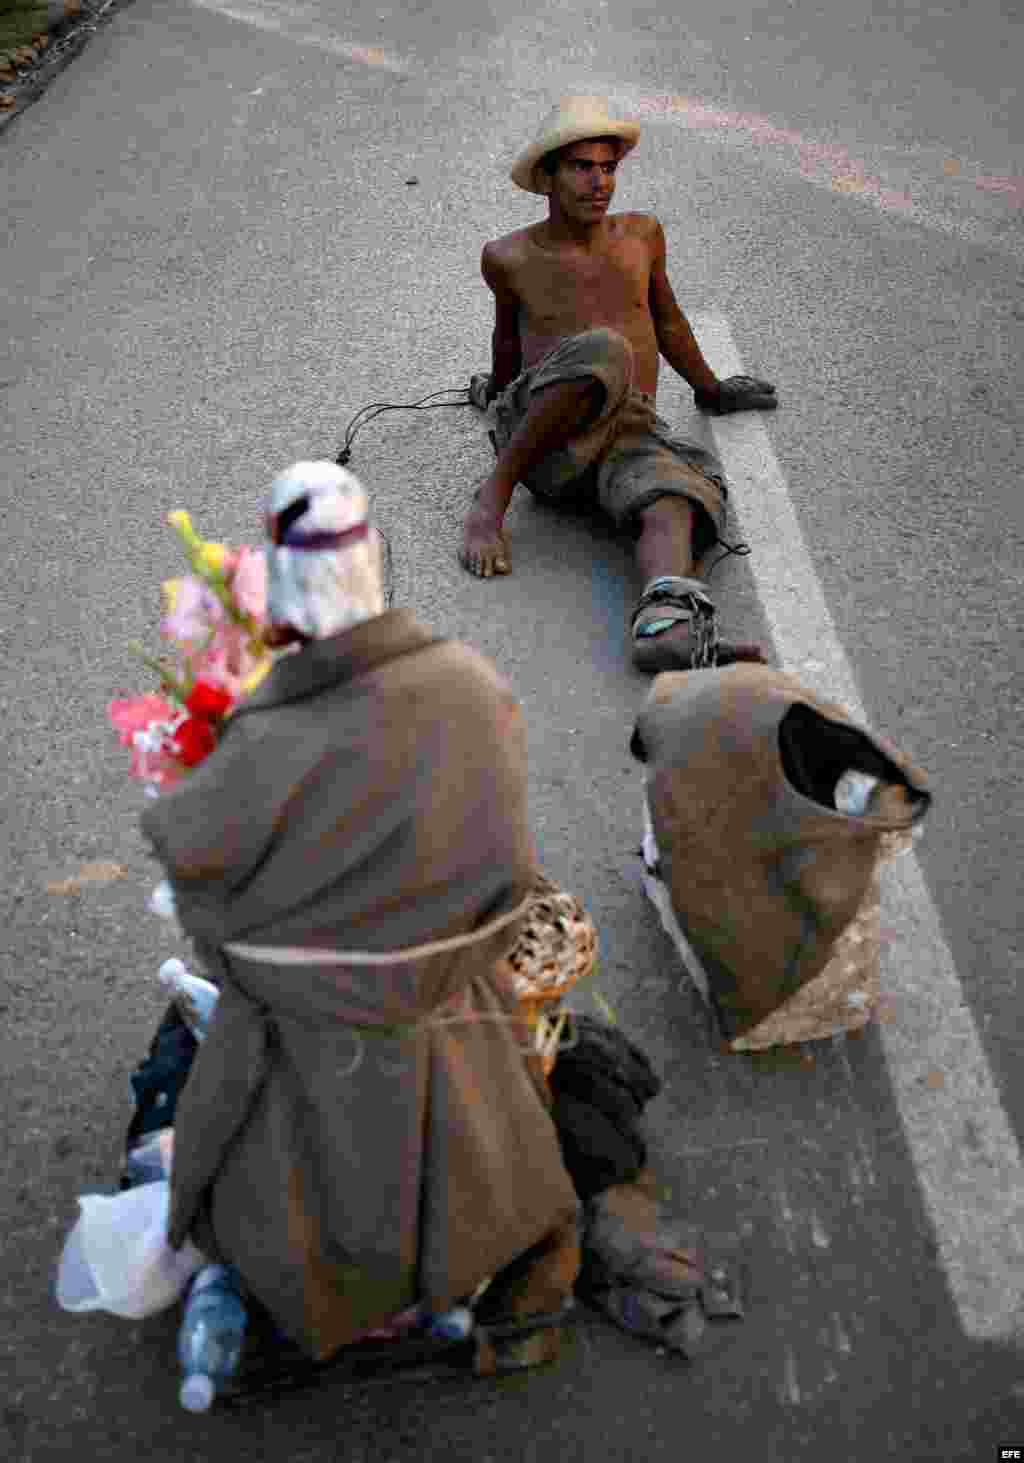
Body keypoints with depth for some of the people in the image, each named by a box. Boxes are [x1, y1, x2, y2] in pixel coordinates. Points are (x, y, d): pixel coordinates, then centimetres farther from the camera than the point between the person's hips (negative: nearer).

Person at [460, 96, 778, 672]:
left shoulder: (642, 235, 17)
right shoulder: (509, 258, 9)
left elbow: (667, 321, 32)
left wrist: (711, 391, 42)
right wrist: (499, 396, 44)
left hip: (635, 433, 2)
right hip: (540, 433, -2)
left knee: (674, 501, -36)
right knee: (603, 350, -37)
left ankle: (670, 629, -66)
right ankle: (492, 497, -29)